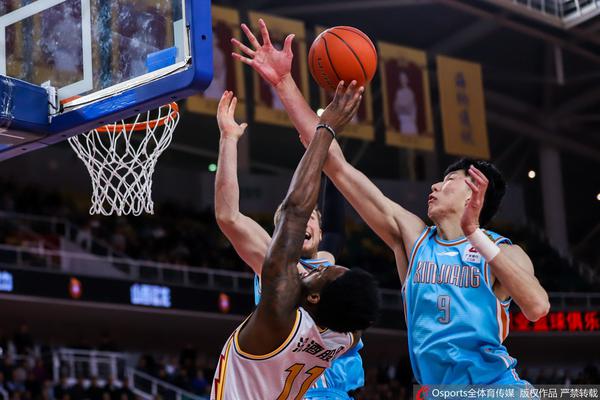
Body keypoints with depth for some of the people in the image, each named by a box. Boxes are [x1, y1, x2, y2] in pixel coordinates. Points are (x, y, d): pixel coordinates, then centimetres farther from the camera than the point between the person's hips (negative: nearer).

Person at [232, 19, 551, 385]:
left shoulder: (503, 251, 1)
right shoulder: (412, 236, 8)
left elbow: (538, 307, -21)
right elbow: (337, 165, 5)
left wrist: (474, 234, -22)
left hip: (495, 384, -3)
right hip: (435, 388, 4)